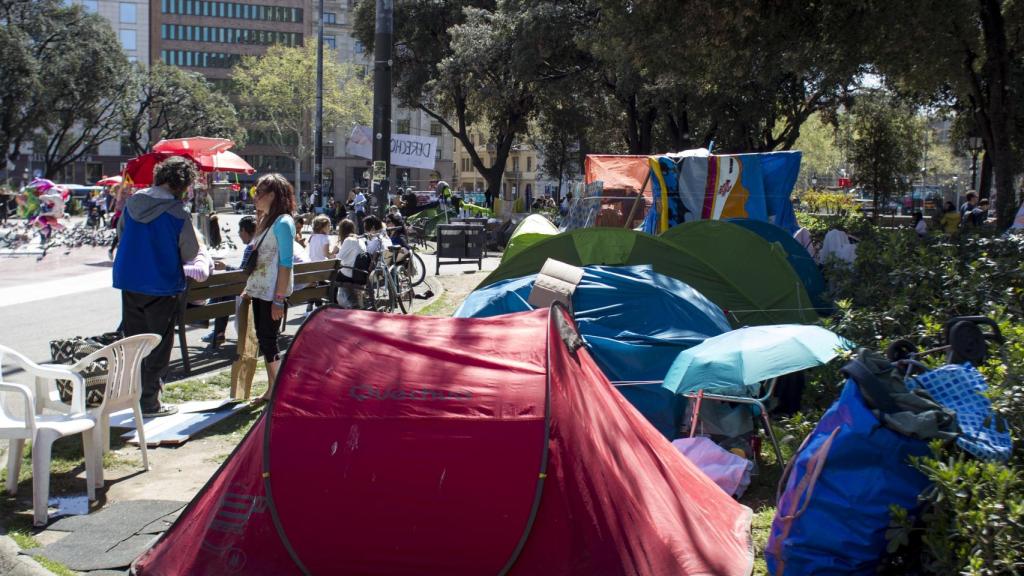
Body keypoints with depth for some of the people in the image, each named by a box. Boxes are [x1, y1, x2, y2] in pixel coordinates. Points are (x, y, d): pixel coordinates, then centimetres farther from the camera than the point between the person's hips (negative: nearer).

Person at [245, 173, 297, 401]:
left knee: (269, 340, -5)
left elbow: (286, 263, -17)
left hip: (273, 293, -9)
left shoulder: (283, 223, -14)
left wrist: (278, 300, -20)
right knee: (263, 339, 11)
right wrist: (248, 288, 19)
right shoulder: (265, 221, 14)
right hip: (259, 290, 9)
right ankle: (272, 390, 19)